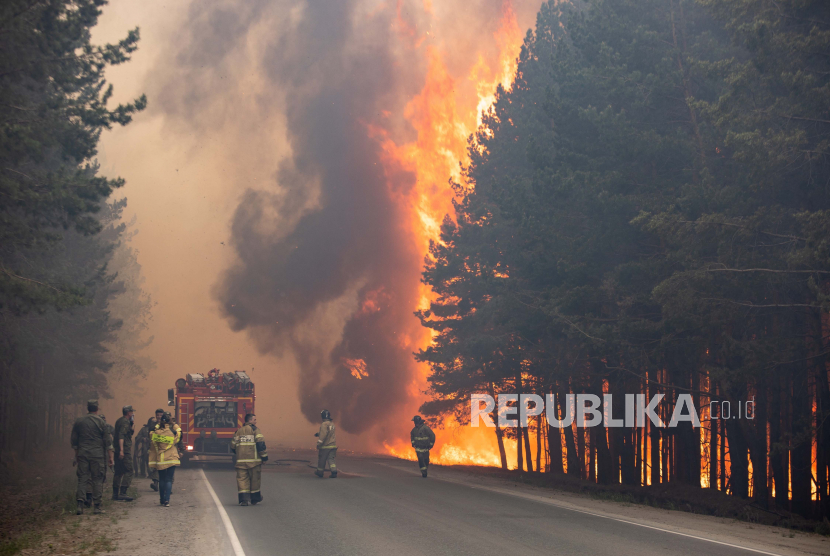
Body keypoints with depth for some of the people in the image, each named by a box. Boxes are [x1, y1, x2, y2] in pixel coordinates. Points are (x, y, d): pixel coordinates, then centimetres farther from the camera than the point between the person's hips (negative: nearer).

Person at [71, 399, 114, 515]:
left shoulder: (79, 421, 7)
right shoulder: (100, 422, -3)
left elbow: (74, 440, 12)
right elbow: (107, 441, -2)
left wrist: (76, 455, 21)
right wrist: (110, 456, 4)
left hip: (82, 453, 3)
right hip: (97, 454, -3)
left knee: (82, 479, 4)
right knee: (97, 479, 2)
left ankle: (80, 505, -8)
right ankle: (97, 506, 1)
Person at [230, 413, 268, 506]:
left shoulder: (238, 431, 15)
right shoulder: (255, 430, -2)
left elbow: (233, 446, 17)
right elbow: (260, 443, -11)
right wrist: (264, 456, -7)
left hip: (240, 460, 4)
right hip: (253, 459, -4)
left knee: (242, 479, 2)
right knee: (255, 478, 9)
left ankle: (243, 499, -11)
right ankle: (255, 499, 18)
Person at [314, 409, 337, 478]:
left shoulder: (324, 424, -15)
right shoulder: (332, 424, 11)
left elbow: (323, 435, -23)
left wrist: (319, 443, -19)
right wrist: (318, 434, 25)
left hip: (325, 446, -7)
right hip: (332, 445, 7)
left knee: (321, 460, 9)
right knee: (331, 459, 3)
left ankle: (320, 472, 22)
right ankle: (334, 472, -14)